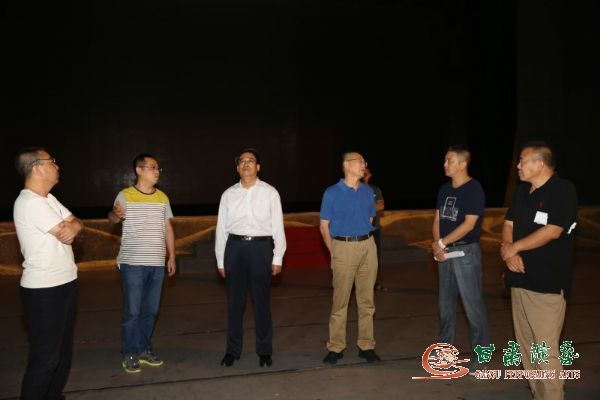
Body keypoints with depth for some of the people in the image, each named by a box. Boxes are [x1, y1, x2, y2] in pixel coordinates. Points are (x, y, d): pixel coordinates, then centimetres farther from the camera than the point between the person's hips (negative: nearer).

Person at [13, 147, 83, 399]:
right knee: (45, 357, 0)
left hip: (64, 284, 10)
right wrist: (70, 226, 3)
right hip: (44, 291, -10)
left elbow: (77, 225, 8)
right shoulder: (30, 203, -20)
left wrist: (70, 227, -15)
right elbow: (67, 234, -19)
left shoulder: (48, 198, 11)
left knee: (63, 350, 19)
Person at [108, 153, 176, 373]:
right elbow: (113, 217, -21)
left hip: (157, 263, 5)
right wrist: (115, 214, -46)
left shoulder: (162, 197, 9)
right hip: (133, 263, -5)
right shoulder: (125, 195, -5)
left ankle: (145, 349, 26)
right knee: (132, 311, 1)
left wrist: (172, 257, 11)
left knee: (151, 310, 12)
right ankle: (129, 355, 15)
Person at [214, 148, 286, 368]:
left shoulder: (270, 193, 0)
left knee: (262, 300, 7)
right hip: (235, 246, 2)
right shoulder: (228, 194, 6)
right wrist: (220, 260, 7)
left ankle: (264, 350, 22)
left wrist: (277, 258, -3)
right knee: (234, 300, 10)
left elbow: (278, 226, 0)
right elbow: (221, 228, 8)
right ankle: (232, 350, 24)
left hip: (261, 246, -2)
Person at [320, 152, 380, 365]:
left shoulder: (368, 191, 10)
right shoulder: (332, 193, -1)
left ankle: (366, 345, 18)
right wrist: (334, 253, 0)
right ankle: (335, 347, 11)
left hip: (368, 247, 4)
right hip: (343, 248, -4)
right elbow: (324, 226, 2)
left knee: (366, 299, 8)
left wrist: (365, 242, 9)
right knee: (340, 301, 0)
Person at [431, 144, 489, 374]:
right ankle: (444, 347, 28)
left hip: (466, 252, -7)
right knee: (445, 302, 14)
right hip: (445, 252, 7)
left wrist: (441, 243, -12)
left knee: (472, 304, -2)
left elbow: (469, 224, -16)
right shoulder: (444, 189, 10)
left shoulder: (474, 189, -10)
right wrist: (437, 245, -4)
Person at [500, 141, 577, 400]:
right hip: (519, 277, 8)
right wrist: (507, 249, -7)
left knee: (546, 349, -7)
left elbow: (552, 231, -17)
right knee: (525, 345, 13)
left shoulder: (563, 191, -9)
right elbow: (508, 225, 13)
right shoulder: (522, 191, 14)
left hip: (547, 282, -7)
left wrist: (514, 247, -7)